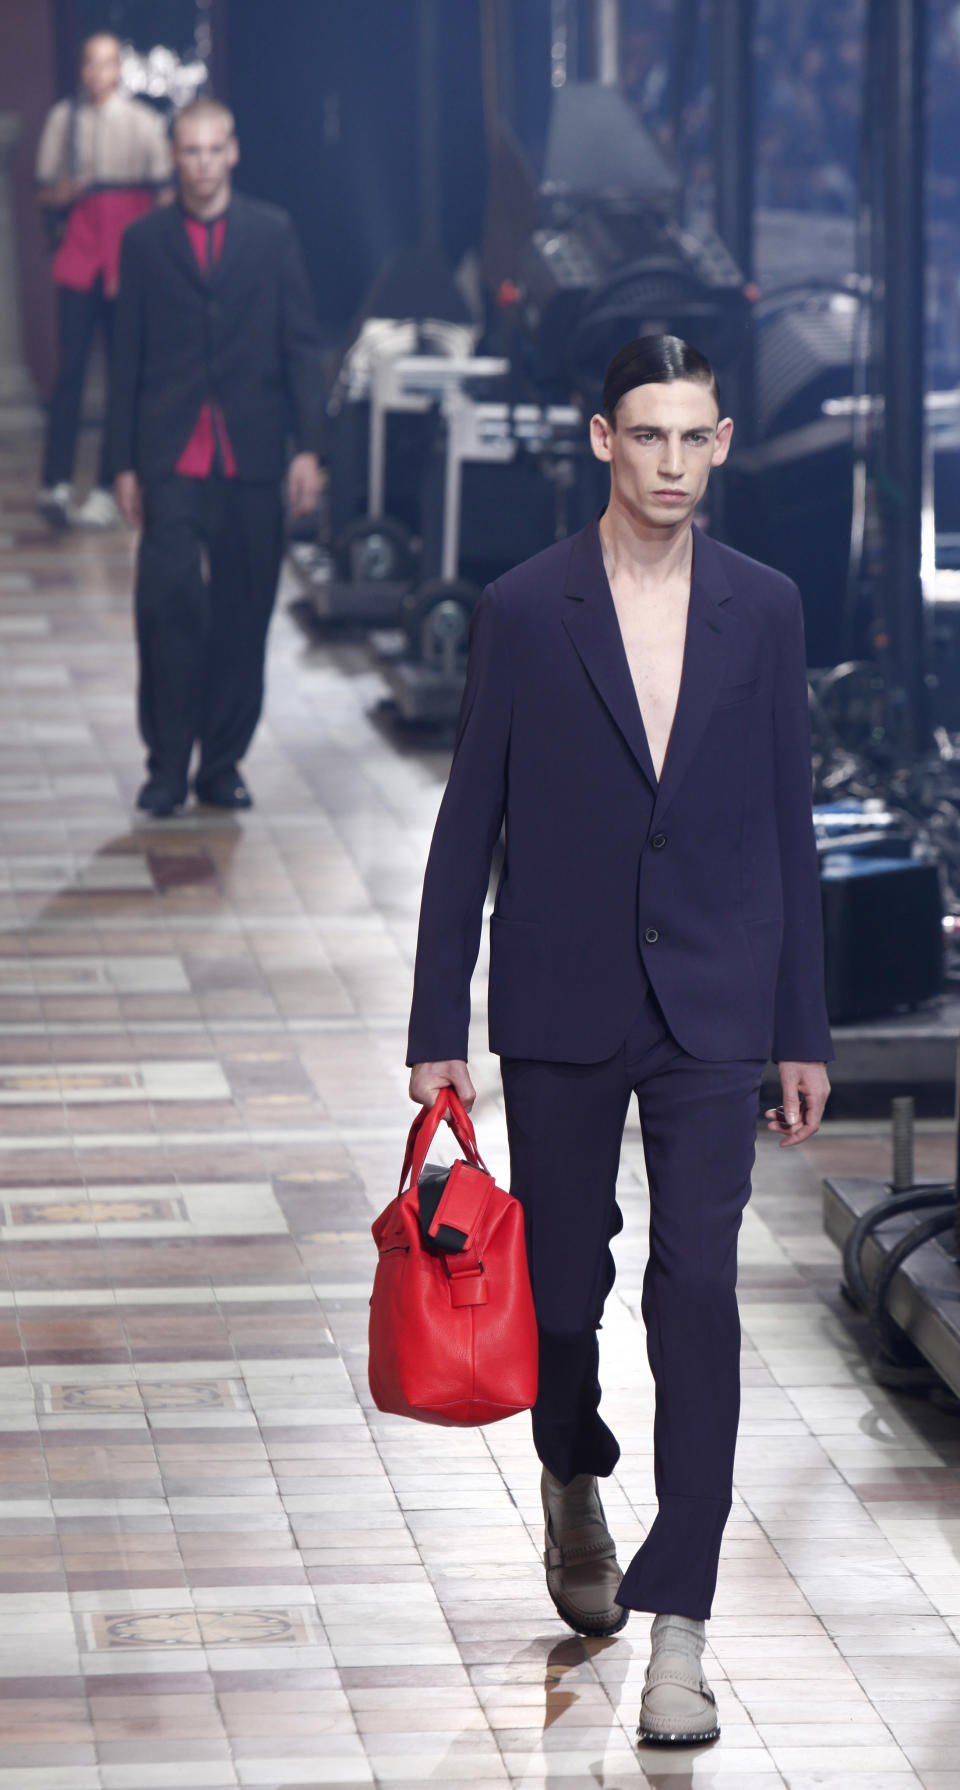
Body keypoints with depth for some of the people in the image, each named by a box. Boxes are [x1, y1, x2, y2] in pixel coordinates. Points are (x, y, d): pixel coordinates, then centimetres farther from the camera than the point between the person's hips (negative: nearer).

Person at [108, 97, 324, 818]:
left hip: (251, 455, 1)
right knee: (170, 604, -11)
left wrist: (308, 447, -2)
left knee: (242, 615, 3)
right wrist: (125, 463, 3)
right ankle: (167, 765, -5)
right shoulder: (145, 241, 8)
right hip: (172, 459, -1)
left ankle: (223, 762, 12)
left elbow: (301, 345, 6)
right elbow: (129, 357, 8)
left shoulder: (272, 233, 8)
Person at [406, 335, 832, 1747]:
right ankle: (574, 1481, 42)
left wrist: (803, 1032, 6)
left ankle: (678, 1629, -8)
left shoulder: (763, 609, 3)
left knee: (698, 1288, -9)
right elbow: (469, 825, 0)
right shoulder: (525, 610, -2)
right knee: (564, 1282, 9)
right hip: (562, 1008, 0)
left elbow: (787, 825, 7)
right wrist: (438, 1031, -2)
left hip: (710, 1008, 0)